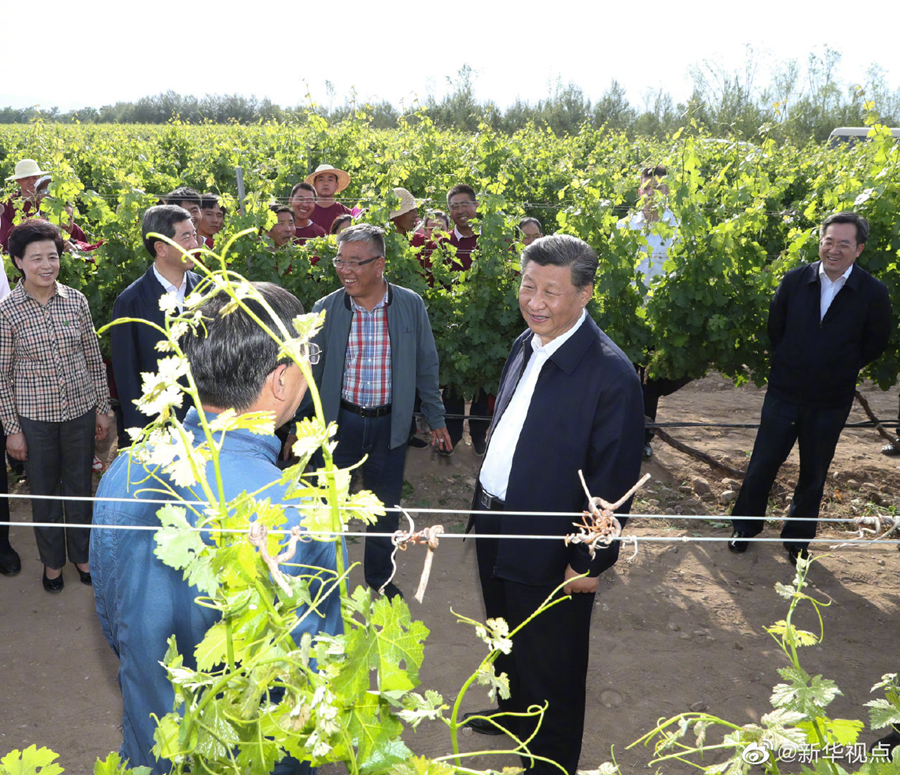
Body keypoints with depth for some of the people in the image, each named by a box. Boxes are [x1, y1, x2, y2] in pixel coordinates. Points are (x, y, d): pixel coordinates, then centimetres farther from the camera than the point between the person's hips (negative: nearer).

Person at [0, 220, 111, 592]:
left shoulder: (76, 300, -4)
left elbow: (94, 359, 3)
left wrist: (102, 409, 4)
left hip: (81, 410, 2)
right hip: (35, 416, -2)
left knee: (80, 487, 15)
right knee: (44, 492, 14)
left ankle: (82, 554, 36)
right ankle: (53, 561, 35)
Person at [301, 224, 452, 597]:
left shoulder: (411, 305, -7)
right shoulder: (325, 309, -7)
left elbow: (426, 366, 2)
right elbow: (309, 372, 1)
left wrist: (435, 418, 6)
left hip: (390, 424, 1)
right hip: (338, 421, 0)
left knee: (385, 509, 15)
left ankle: (379, 575, 38)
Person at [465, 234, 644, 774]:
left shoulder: (611, 374, -25)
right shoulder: (527, 345, 0)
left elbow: (615, 480, -20)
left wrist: (591, 562, -15)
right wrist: (485, 504, 14)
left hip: (551, 554, -7)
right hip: (495, 528, 8)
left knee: (550, 667, 15)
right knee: (508, 643, 30)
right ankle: (513, 714, 57)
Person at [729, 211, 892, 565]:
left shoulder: (873, 293, -11)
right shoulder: (795, 280, -7)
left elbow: (875, 344, 3)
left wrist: (841, 370, 3)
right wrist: (786, 365, 9)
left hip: (831, 402, 0)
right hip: (784, 392, 1)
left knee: (813, 476, 14)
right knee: (761, 465, 7)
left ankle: (797, 538, 33)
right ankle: (745, 527, 28)